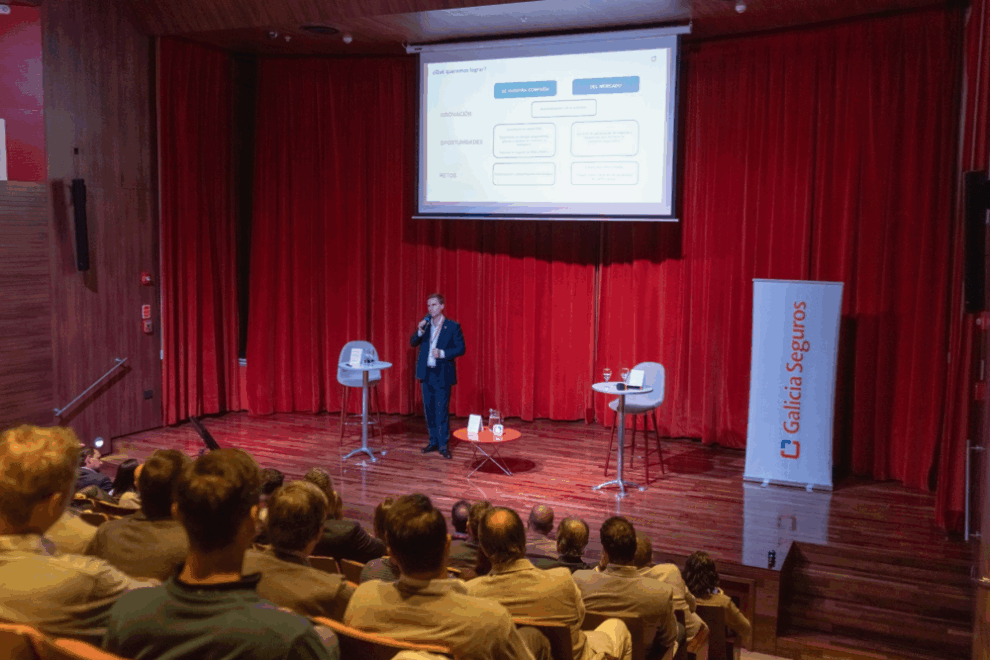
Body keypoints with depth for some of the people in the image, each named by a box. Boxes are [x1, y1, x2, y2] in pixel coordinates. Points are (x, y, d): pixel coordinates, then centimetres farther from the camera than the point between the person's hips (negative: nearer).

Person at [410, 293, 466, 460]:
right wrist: (420, 332, -13)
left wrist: (443, 353, -19)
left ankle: (443, 445, 3)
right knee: (429, 409, 11)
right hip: (426, 373, 5)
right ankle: (434, 441, 22)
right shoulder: (425, 324, 8)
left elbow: (461, 349, -6)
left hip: (443, 375, -5)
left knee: (442, 410, -4)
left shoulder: (453, 326, -5)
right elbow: (413, 343, 5)